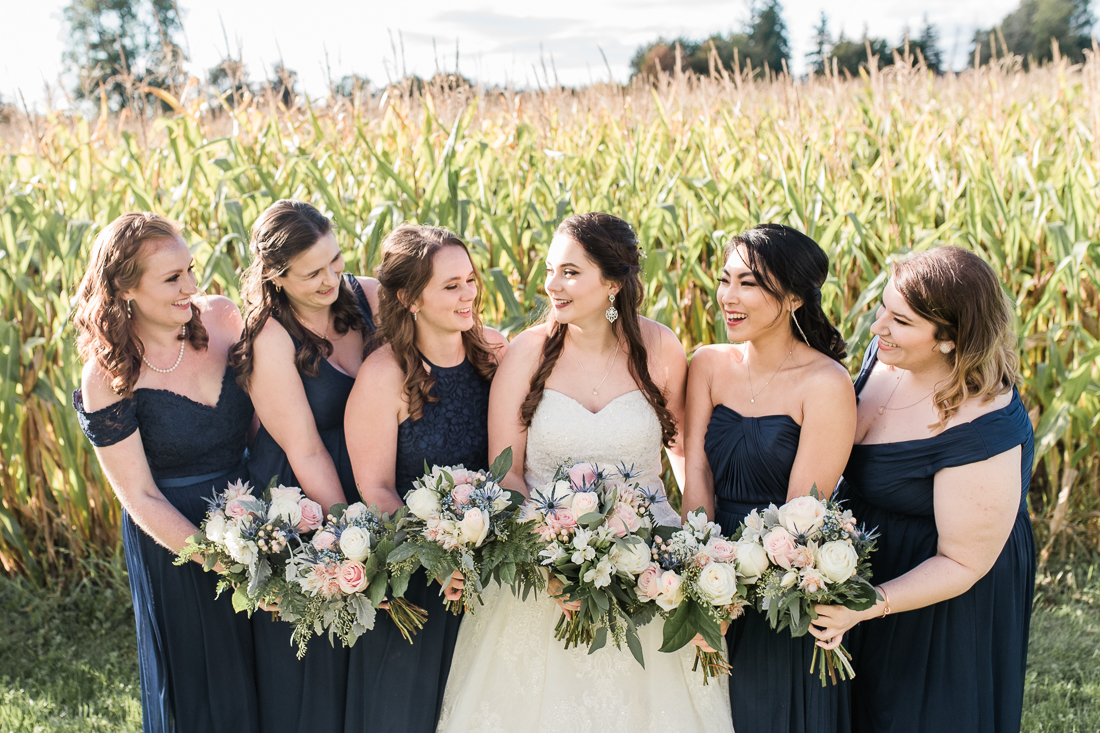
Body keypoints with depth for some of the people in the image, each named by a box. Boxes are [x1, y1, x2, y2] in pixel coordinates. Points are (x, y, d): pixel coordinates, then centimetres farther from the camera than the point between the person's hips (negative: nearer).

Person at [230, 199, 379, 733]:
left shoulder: (367, 295, -5)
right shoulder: (270, 339, -20)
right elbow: (305, 453, -19)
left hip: (367, 488, 5)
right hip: (298, 505, -5)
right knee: (310, 659, 13)